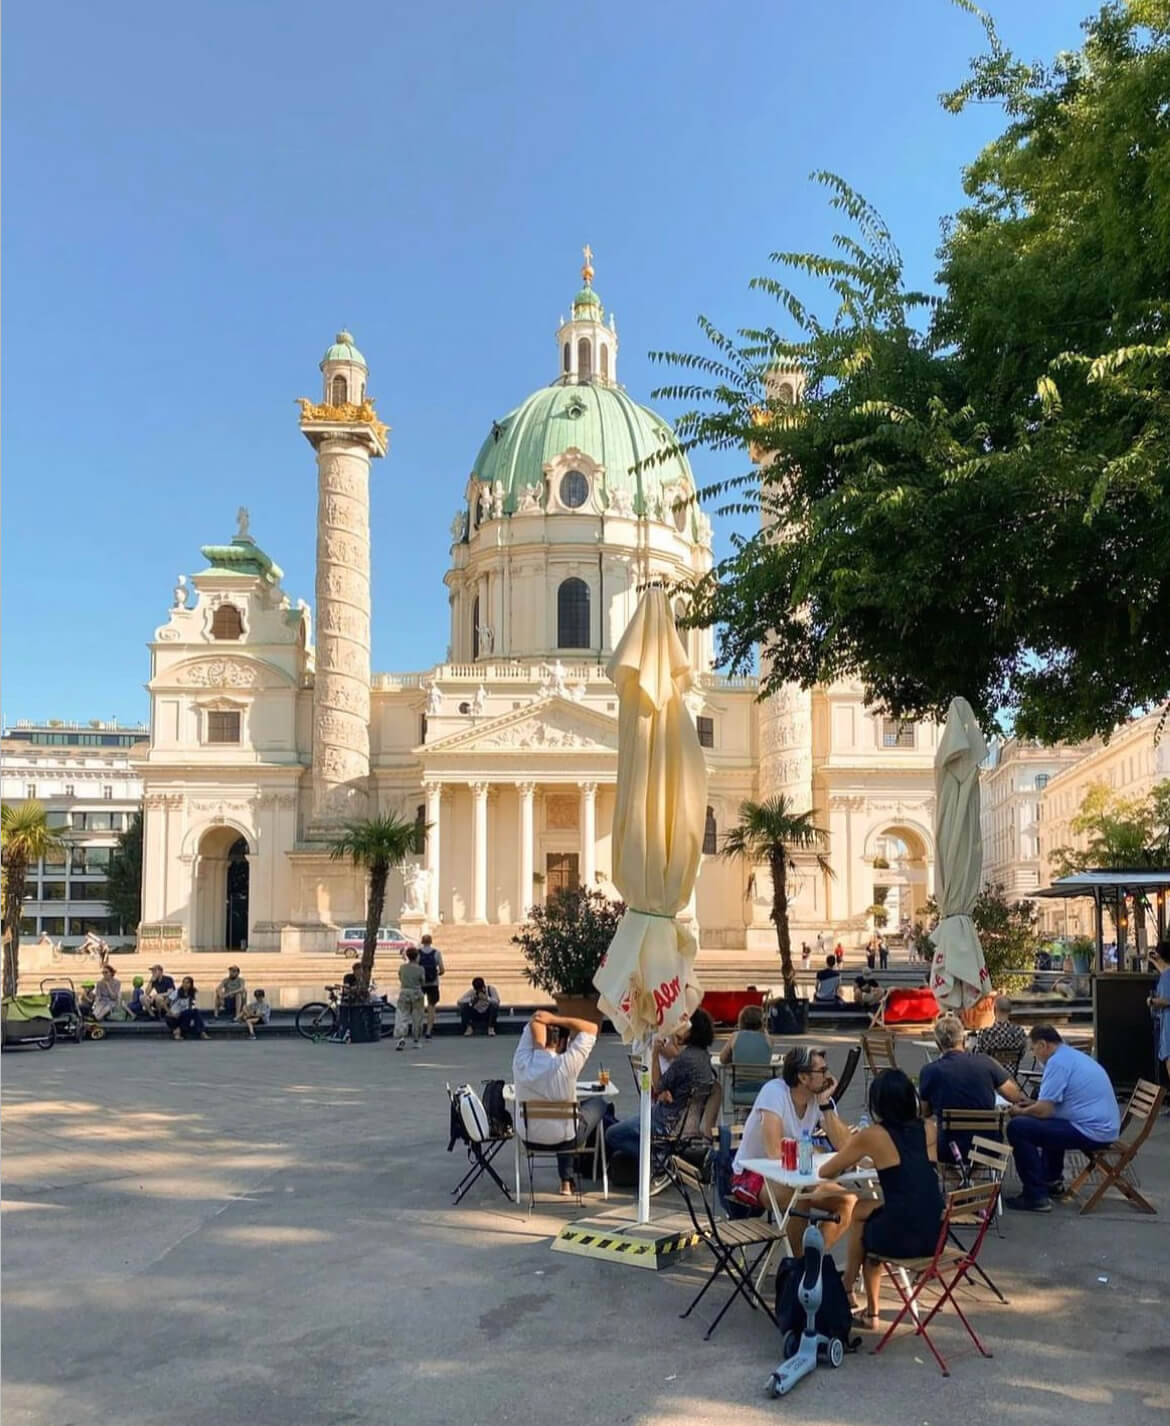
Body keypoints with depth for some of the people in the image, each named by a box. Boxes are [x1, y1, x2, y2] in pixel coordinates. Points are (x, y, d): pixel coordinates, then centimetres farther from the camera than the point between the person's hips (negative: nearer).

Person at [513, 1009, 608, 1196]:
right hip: (563, 1139, -4)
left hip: (528, 1137, 4)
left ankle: (567, 1180, 37)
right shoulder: (565, 1065, -27)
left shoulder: (521, 1062, -16)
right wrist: (554, 1019, -21)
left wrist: (546, 1020, -20)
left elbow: (533, 1023, -2)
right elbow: (591, 1028, -19)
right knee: (598, 1102, 23)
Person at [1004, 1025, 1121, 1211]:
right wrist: (1034, 1103, 27)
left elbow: (1044, 1110, -17)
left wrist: (1019, 1112, 1)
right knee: (1049, 1123, 34)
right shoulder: (1074, 1056, 16)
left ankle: (1036, 1197, -10)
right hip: (1105, 1128, 11)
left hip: (1091, 1132, -11)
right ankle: (1053, 1182, 38)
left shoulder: (1057, 1062, -15)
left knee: (1017, 1127, -12)